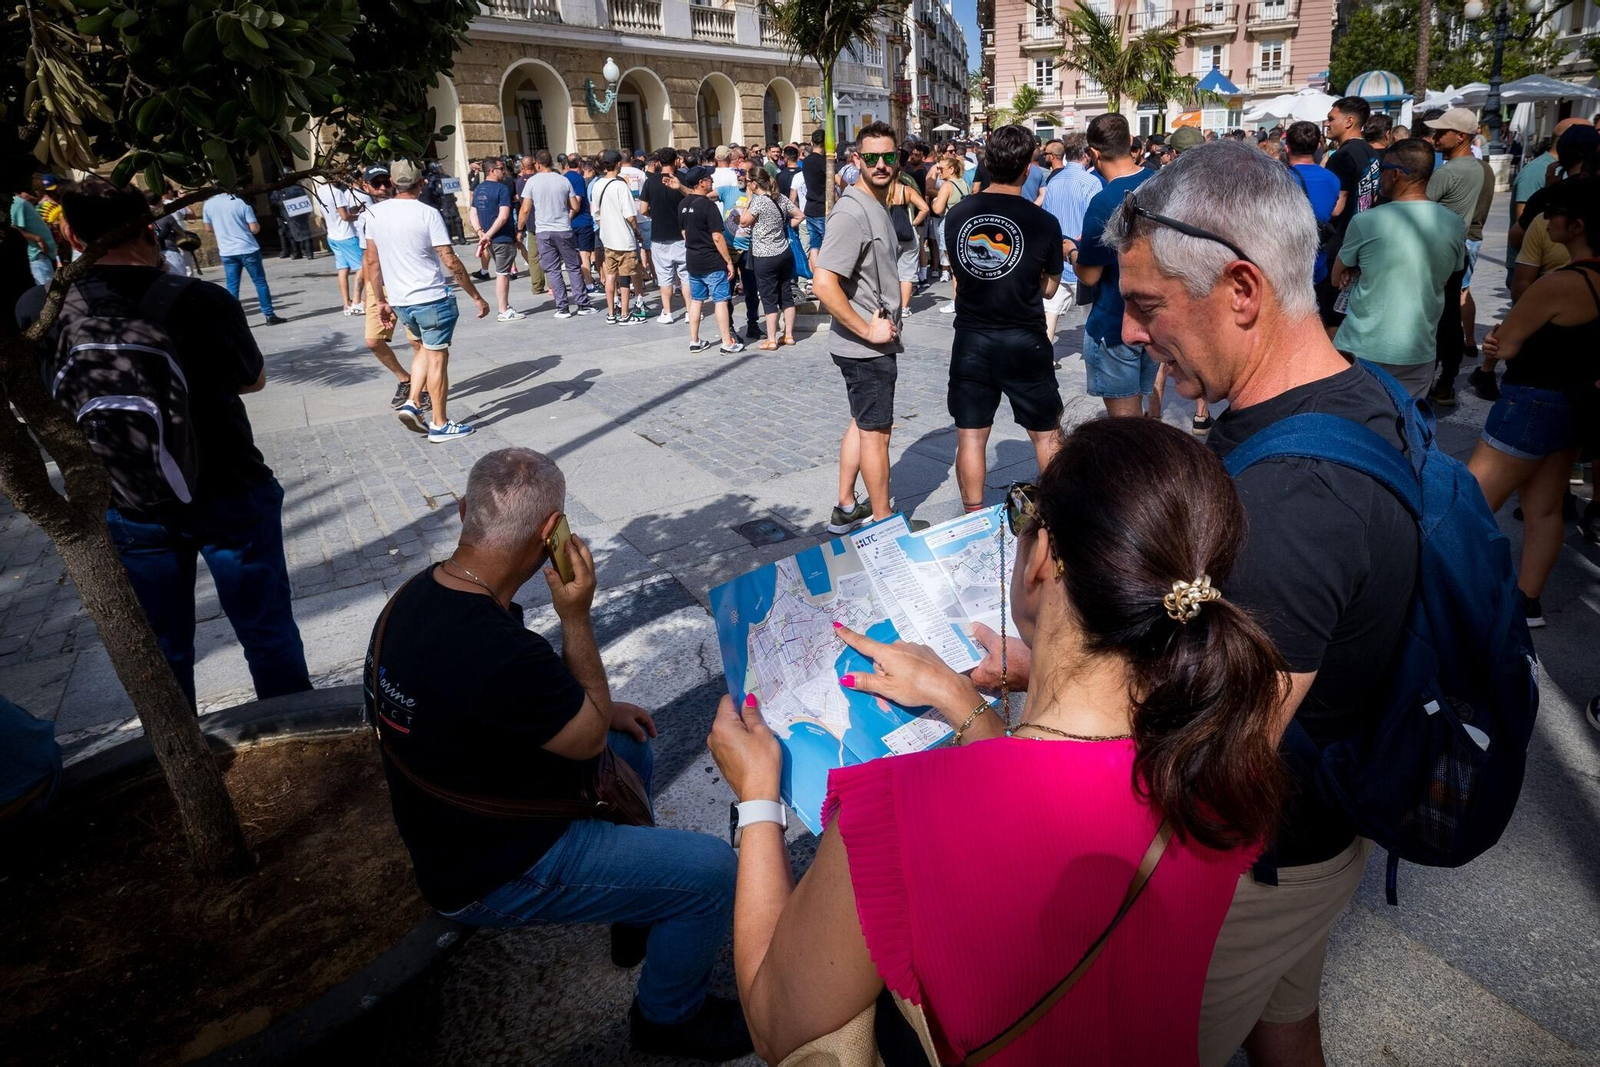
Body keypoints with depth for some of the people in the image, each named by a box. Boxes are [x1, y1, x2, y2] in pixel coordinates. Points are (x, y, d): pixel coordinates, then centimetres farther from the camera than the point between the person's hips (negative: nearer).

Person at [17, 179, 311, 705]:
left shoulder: (37, 310, -10)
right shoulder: (202, 301, -19)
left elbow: (41, 395, 9)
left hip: (130, 514, 3)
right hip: (231, 499, -2)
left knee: (161, 648, 19)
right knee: (267, 631, 14)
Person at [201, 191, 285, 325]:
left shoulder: (208, 204, 2)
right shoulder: (242, 203, -8)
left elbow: (209, 228, 12)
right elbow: (254, 229, -10)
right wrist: (258, 225, 12)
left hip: (226, 252, 3)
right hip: (247, 249, -3)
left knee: (232, 287, 8)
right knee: (260, 282, 6)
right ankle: (269, 316, 5)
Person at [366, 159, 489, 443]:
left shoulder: (376, 212, 4)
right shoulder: (427, 214, -12)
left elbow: (372, 261, 8)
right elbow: (450, 261, -14)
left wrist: (381, 300, 16)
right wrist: (477, 297, -8)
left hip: (399, 301, 6)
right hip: (432, 300, -5)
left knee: (422, 350, 26)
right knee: (437, 358, 4)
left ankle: (412, 404, 12)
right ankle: (440, 425, 10)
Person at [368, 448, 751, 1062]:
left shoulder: (418, 595, -8)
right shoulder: (499, 652, -38)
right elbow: (589, 738, -19)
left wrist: (598, 711, 5)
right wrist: (577, 616, -17)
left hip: (456, 827, 9)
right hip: (491, 874, -9)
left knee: (632, 748, 24)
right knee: (712, 871, -11)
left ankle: (639, 919, 39)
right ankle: (670, 1017, 17)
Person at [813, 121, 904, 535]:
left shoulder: (877, 206, 11)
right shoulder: (852, 213, -20)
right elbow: (824, 285, -28)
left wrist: (883, 320, 12)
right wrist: (868, 330, -21)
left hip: (873, 341, 10)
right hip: (866, 346, -10)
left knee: (862, 423, 18)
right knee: (876, 431, 2)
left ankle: (846, 509, 31)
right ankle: (883, 520, 17)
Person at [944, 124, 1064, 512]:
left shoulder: (957, 214, -2)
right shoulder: (1043, 222, -11)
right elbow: (1048, 288, 0)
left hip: (970, 341, 2)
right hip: (1024, 342, -2)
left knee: (970, 436, 9)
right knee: (1047, 435, 13)